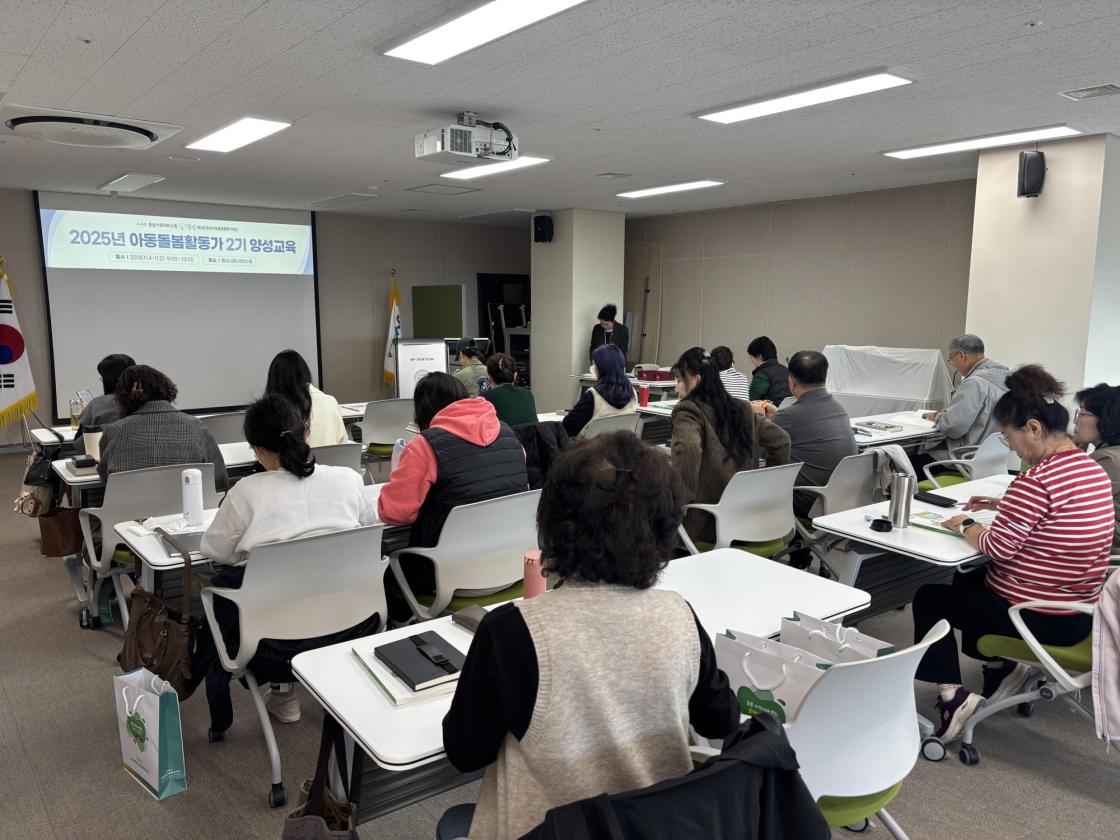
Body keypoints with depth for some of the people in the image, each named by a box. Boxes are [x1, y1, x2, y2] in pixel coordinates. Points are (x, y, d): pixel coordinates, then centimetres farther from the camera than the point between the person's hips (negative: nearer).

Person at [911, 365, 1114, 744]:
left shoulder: (1037, 480, -26)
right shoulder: (1093, 469, 3)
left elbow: (998, 548, -20)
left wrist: (965, 526, -3)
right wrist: (1004, 507, 11)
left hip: (1038, 617, -9)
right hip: (1081, 613, 9)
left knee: (929, 599, 9)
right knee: (969, 582, 29)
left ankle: (952, 696, 1)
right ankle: (999, 668, 26)